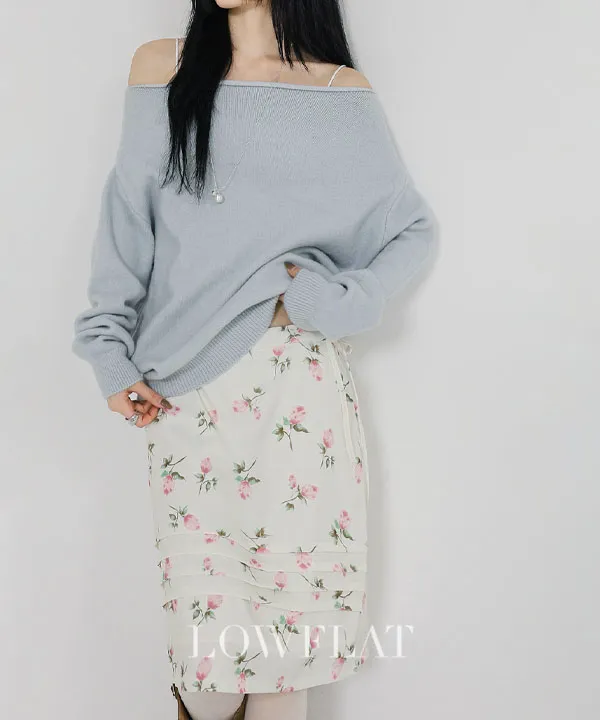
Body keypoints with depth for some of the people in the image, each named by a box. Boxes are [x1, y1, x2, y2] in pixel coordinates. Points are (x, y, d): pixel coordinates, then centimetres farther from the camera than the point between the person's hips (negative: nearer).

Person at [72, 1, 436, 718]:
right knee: (210, 634, 0)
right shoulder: (161, 68, 11)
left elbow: (414, 229, 12)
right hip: (187, 395, 1)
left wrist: (339, 299, -4)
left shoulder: (344, 92, 7)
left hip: (303, 387, 0)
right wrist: (111, 353, 5)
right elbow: (126, 219, 11)